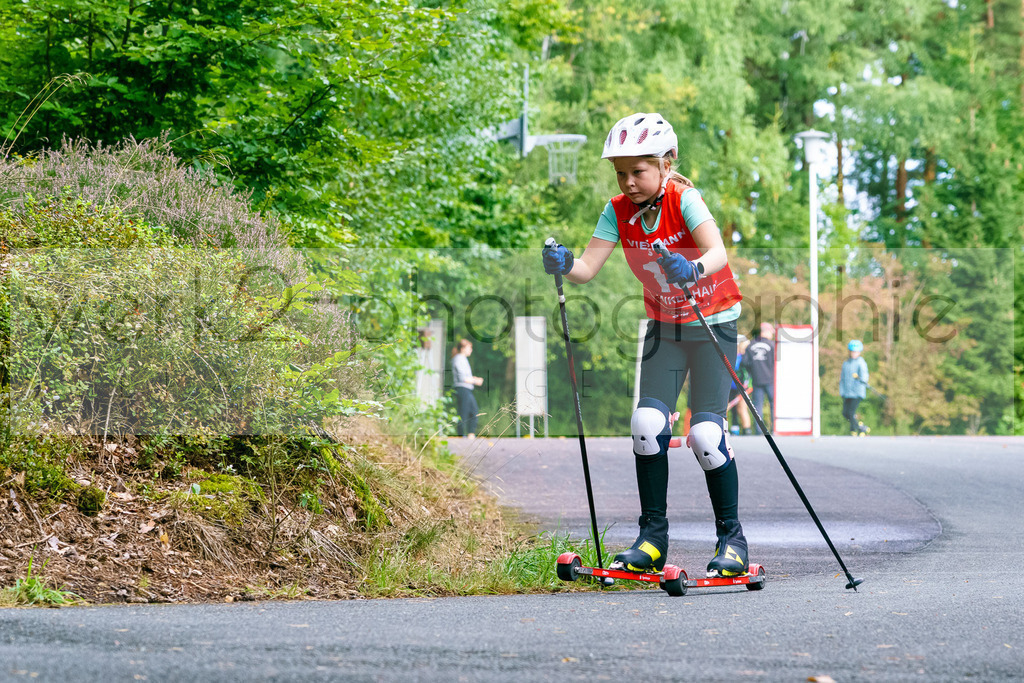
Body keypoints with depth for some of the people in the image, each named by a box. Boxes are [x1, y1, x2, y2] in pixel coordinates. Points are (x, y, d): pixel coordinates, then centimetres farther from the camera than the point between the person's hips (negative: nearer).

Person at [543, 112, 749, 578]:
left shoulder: (683, 199, -20)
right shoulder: (619, 212, -7)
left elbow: (718, 252, -36)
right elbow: (589, 268, -15)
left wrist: (693, 269, -58)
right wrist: (565, 265, -37)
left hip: (713, 322, -4)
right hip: (664, 325, 4)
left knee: (705, 434, -14)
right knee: (648, 424, -12)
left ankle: (731, 538, 2)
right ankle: (653, 537, 0)